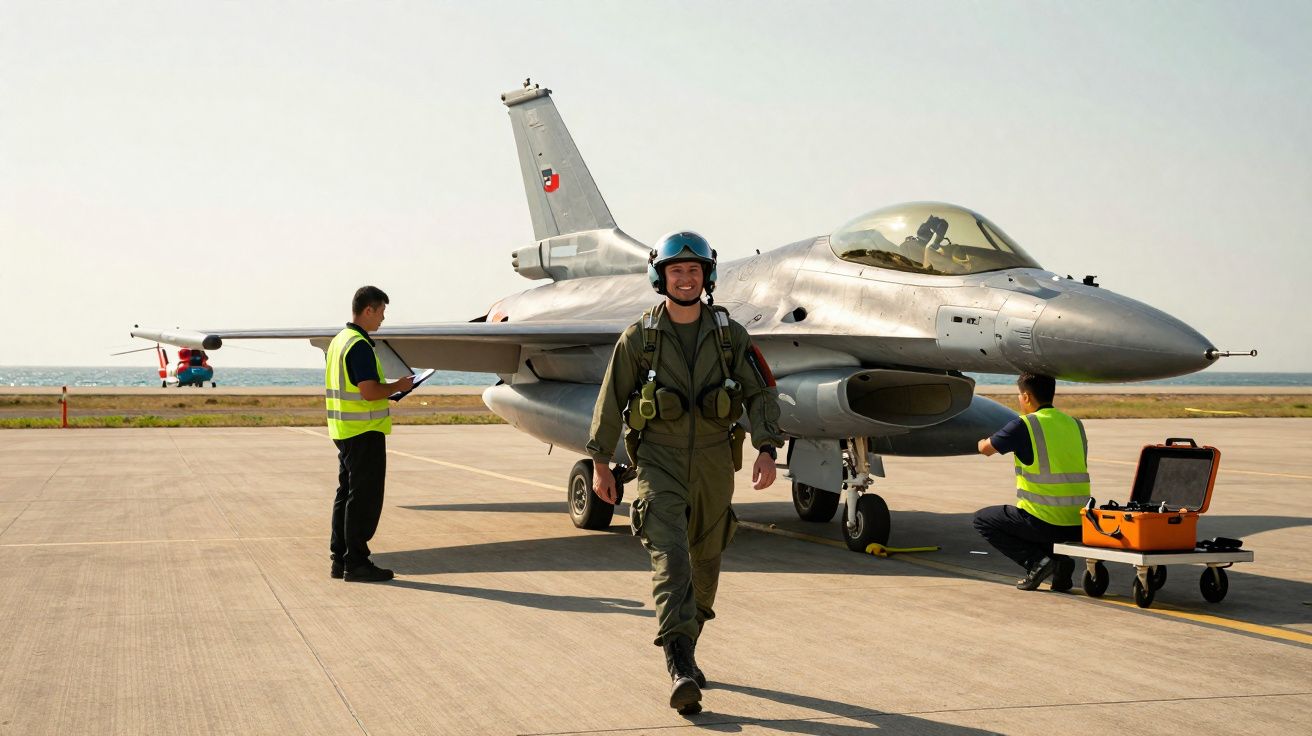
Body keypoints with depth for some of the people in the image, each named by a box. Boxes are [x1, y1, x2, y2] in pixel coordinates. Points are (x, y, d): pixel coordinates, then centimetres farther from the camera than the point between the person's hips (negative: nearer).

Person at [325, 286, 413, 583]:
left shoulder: (339, 340, 14)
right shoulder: (360, 346, -18)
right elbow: (369, 392, -24)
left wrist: (388, 388, 16)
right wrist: (398, 386, -8)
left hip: (343, 431, 10)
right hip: (364, 432, -10)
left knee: (346, 494, 13)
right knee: (364, 498, -5)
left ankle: (340, 559, 18)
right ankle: (356, 562, -2)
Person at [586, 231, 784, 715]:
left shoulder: (729, 334, 1)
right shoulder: (639, 337, -2)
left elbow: (760, 394, 1)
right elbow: (611, 400, 4)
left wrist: (767, 451, -12)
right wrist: (600, 463, 4)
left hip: (714, 462, 3)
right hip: (659, 461, -3)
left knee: (705, 562, 13)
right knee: (670, 557, -18)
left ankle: (684, 651, 34)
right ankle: (681, 674, -25)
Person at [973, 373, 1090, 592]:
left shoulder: (1024, 425, -8)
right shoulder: (1075, 425, 9)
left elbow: (986, 449, 4)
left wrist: (984, 442, 29)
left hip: (1044, 522, -6)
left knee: (982, 520, 16)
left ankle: (1036, 561, -2)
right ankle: (1059, 557, 9)